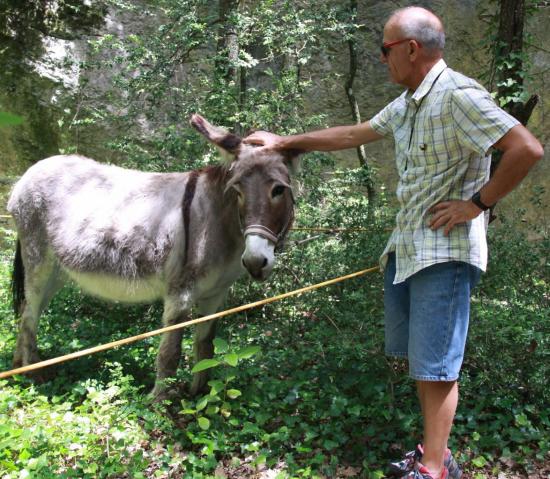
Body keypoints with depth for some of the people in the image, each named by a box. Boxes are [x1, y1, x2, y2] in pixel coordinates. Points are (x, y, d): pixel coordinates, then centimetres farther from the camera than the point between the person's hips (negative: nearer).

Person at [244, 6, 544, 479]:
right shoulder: (406, 104, 12)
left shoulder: (458, 95, -16)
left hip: (446, 249, -9)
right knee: (417, 356, 14)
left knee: (435, 365, -3)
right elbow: (353, 135, 22)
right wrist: (285, 142, 23)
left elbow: (527, 149, -22)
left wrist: (476, 203, -17)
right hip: (405, 246, 9)